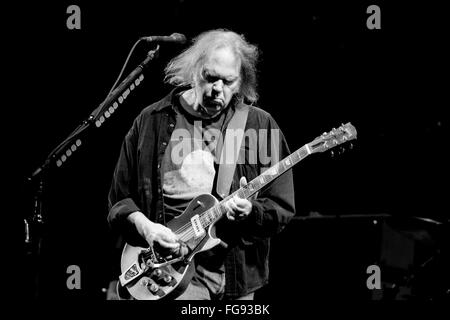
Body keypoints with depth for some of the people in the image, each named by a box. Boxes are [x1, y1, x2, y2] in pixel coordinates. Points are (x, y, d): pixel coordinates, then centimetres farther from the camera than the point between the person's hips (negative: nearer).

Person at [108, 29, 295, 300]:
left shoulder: (260, 125, 2)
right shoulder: (152, 121, 3)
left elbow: (282, 209, 2)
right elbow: (120, 199, 9)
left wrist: (250, 211, -18)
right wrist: (143, 225, -10)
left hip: (238, 273, 2)